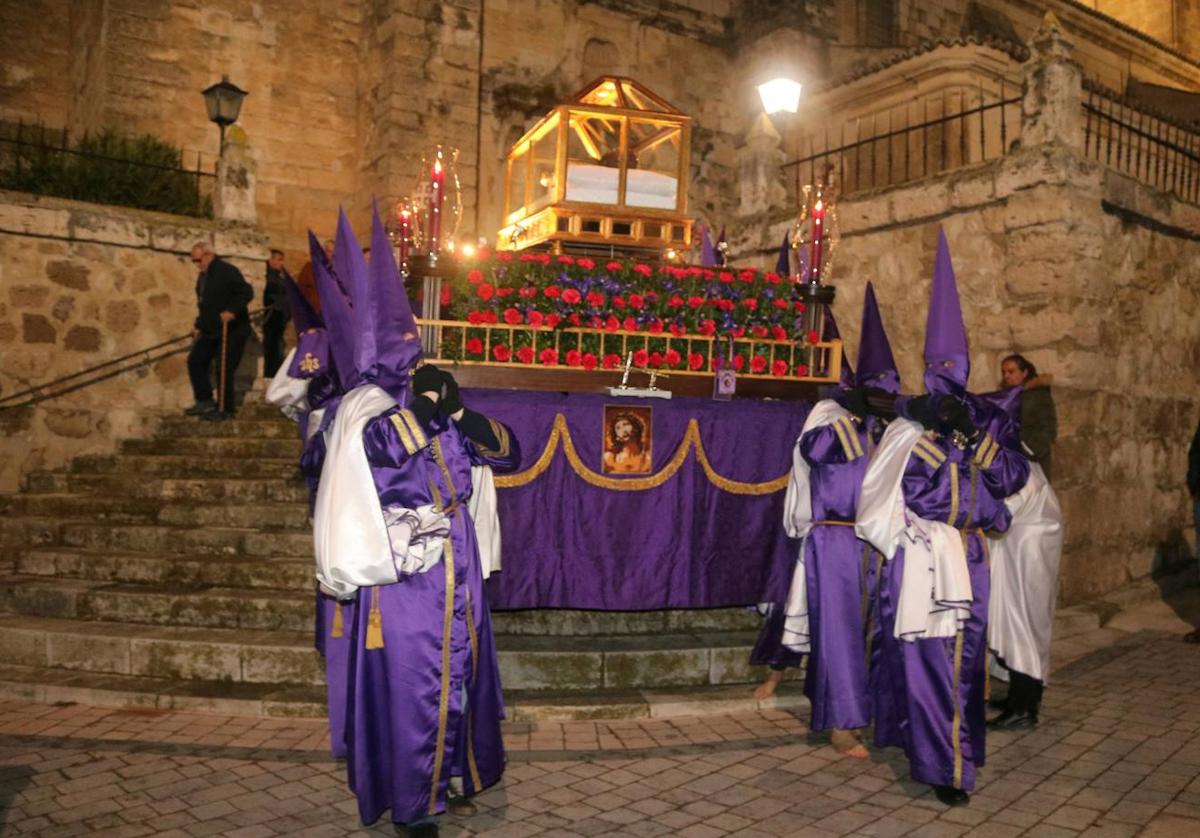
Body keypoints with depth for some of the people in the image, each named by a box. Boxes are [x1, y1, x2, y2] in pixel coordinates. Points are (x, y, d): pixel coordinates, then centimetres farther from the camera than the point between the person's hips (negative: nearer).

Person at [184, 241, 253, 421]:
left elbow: (247, 292, -22)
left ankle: (225, 409, 5)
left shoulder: (227, 271, -13)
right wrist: (198, 325, 18)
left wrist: (232, 311, -32)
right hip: (211, 330, 9)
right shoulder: (203, 276, 15)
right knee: (195, 360, 7)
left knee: (224, 369, -7)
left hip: (232, 330, -9)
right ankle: (205, 401, 17)